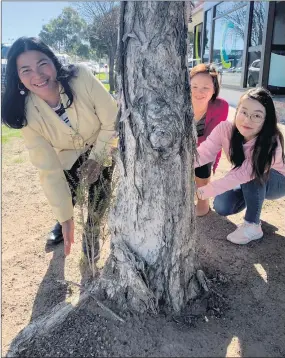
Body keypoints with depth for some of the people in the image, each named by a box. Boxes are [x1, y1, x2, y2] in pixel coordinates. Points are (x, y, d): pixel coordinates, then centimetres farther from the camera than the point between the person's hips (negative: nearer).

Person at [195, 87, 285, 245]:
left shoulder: (272, 143, -37)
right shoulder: (226, 129, -27)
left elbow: (244, 173, -42)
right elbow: (204, 153, -37)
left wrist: (208, 190, -48)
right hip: (247, 184, 4)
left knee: (253, 174, -36)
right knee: (221, 207, -18)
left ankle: (252, 225, -16)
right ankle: (253, 198, 13)